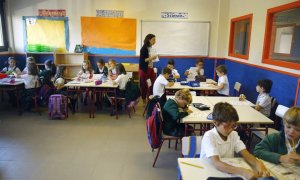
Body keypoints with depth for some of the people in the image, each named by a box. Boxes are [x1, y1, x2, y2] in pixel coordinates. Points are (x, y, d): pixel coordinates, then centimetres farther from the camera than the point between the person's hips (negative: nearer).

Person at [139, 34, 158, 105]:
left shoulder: (150, 48, 6)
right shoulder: (144, 48, -15)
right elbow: (142, 60, -17)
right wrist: (151, 58, -24)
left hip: (150, 68, 7)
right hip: (144, 69, -7)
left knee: (153, 84, 4)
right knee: (144, 85, 4)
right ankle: (144, 100, 19)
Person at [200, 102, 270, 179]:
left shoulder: (234, 134, -1)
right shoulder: (209, 136, -19)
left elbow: (246, 154, -7)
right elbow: (216, 163, -29)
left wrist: (258, 163, -27)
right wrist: (243, 172, -38)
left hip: (228, 172, 5)